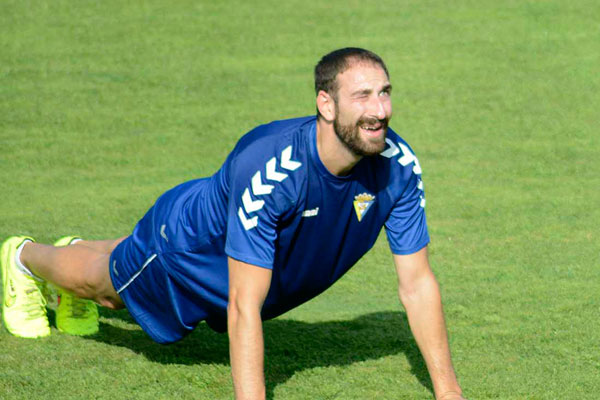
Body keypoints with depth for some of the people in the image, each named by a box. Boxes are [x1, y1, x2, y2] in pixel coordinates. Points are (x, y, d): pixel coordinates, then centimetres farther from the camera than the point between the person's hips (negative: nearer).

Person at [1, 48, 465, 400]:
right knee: (100, 283, 25)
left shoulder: (398, 165, -31)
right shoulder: (267, 170, -47)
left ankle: (79, 249, 66)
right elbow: (244, 307, -45)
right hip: (191, 242, -5)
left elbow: (418, 283, -23)